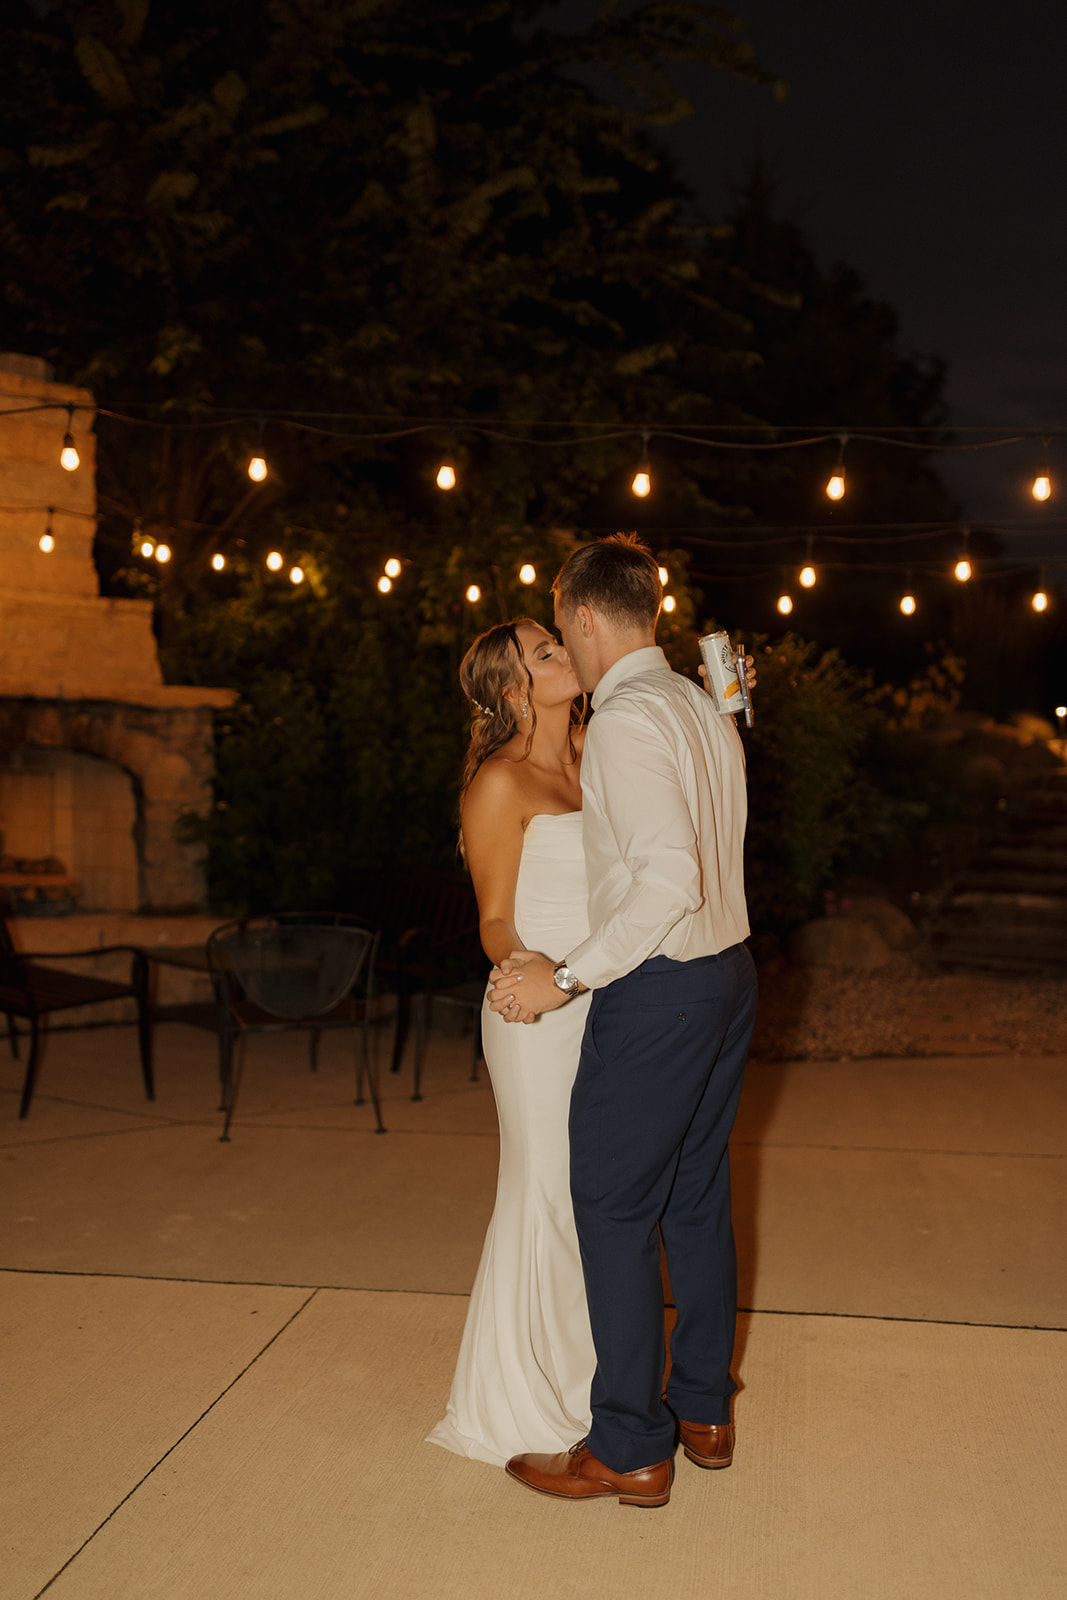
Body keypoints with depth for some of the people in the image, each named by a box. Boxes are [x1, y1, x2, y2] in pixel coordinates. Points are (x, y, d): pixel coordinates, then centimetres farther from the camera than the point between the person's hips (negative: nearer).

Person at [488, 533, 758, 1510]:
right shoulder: (704, 710, 11)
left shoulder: (627, 720, -18)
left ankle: (630, 1450, 13)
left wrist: (566, 975, -22)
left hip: (656, 991, -9)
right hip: (727, 973, 9)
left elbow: (669, 880, -28)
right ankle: (704, 1411, 31)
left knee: (615, 1212, 2)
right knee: (698, 1199, 18)